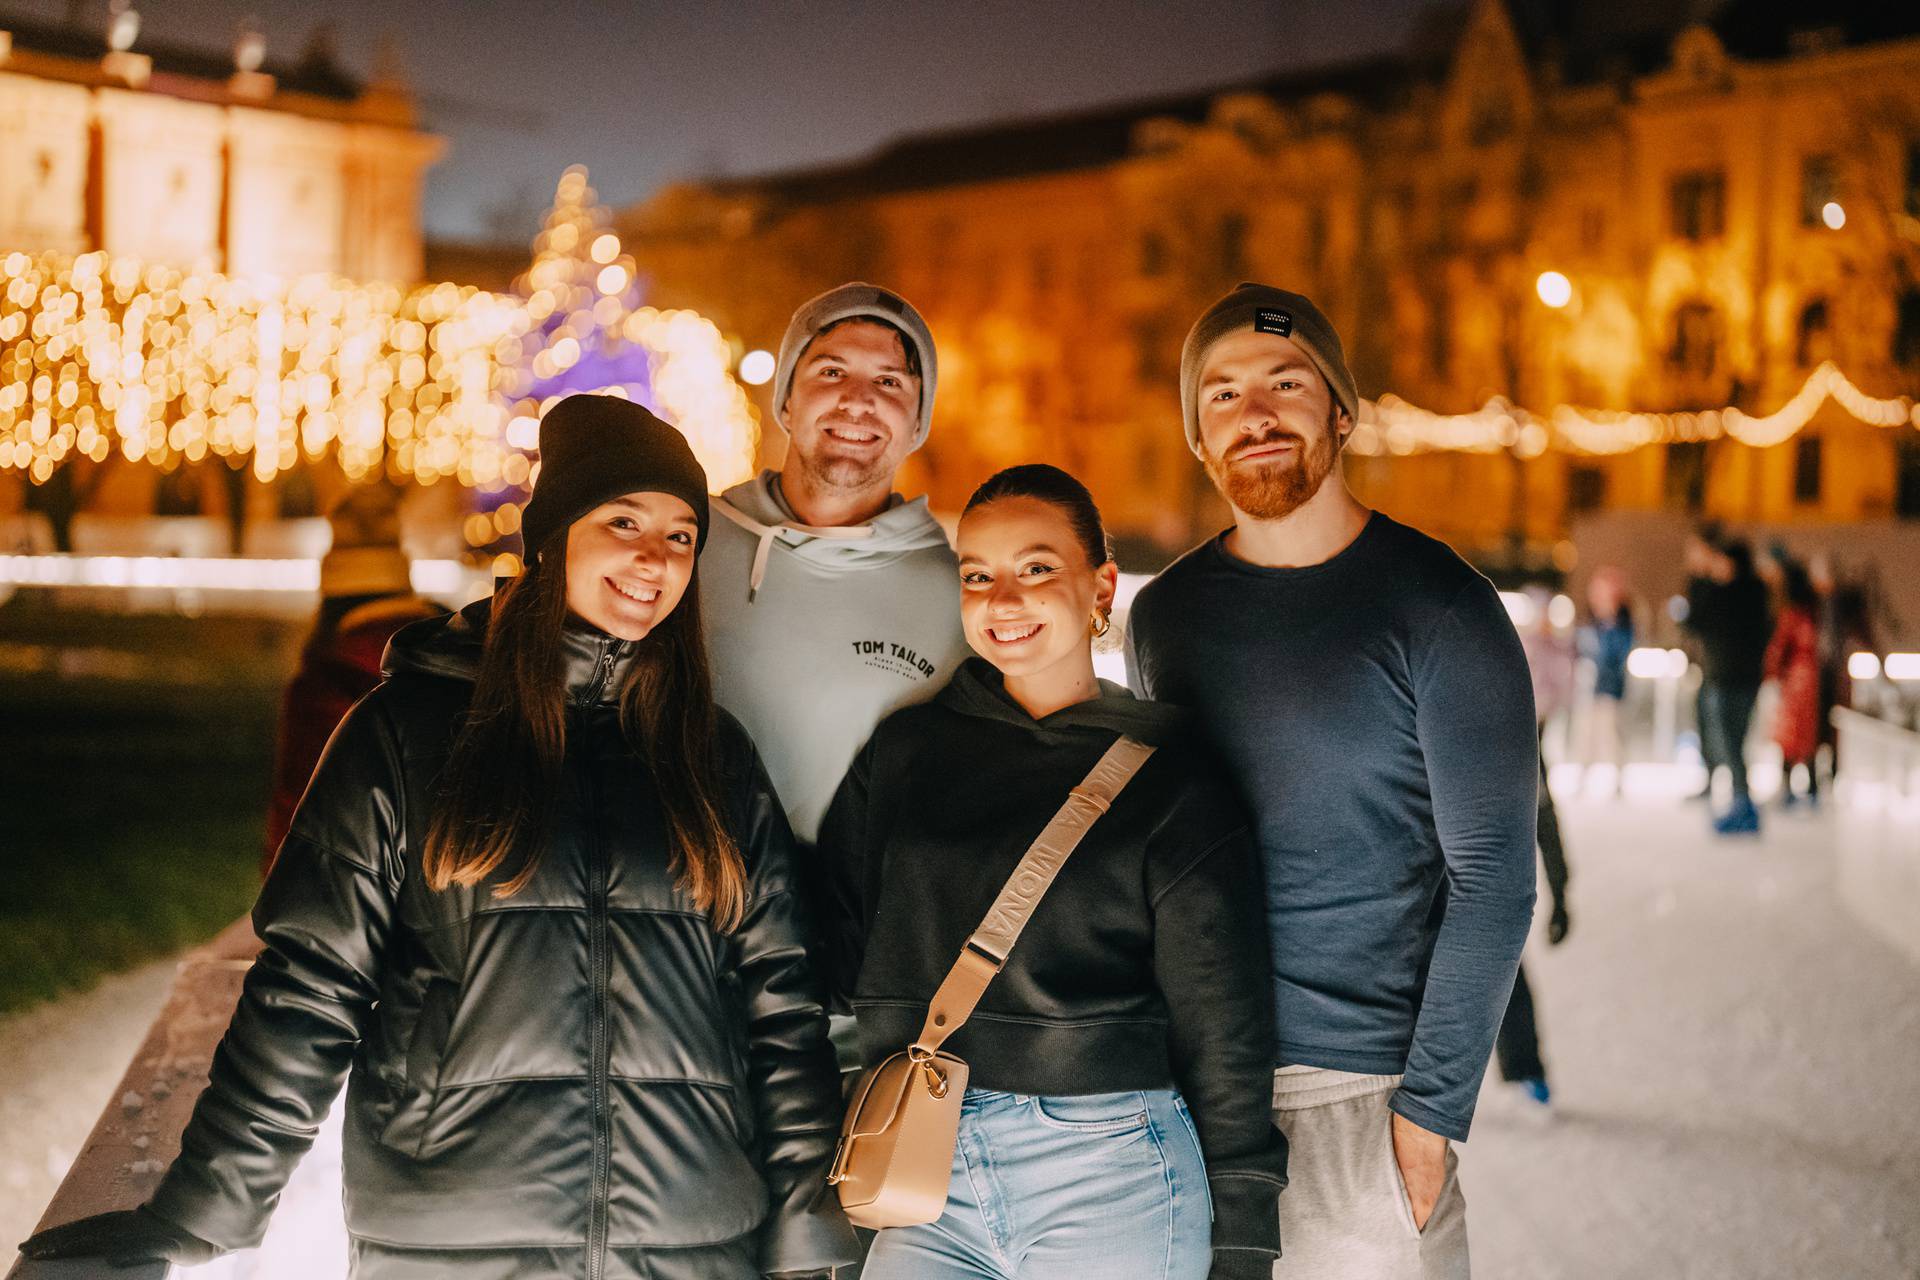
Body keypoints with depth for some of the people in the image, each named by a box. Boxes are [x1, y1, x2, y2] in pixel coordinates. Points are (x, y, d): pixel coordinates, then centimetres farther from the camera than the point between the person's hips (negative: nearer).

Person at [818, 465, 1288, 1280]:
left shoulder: (1171, 778, 1)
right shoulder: (903, 750, 9)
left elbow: (1223, 1030, 0)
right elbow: (835, 953, 9)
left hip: (1111, 1179, -2)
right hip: (932, 1180, 3)